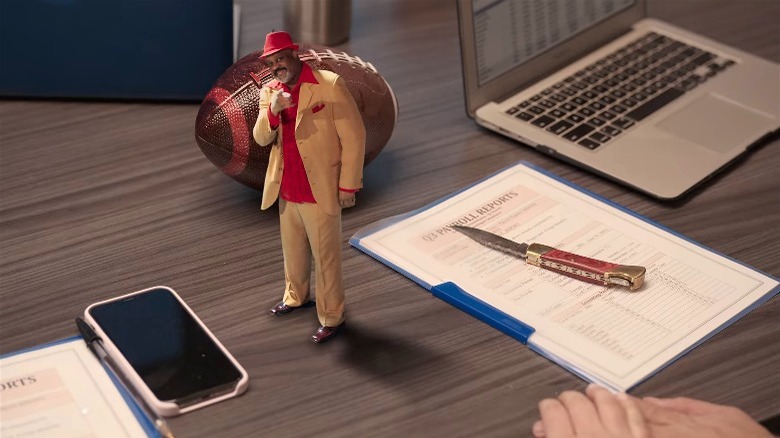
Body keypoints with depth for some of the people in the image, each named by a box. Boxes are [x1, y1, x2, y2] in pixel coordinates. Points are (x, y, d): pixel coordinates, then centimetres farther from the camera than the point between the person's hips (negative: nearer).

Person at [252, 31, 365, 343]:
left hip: (321, 192, -6)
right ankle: (296, 297, 45)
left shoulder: (330, 86, -14)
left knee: (325, 258, 4)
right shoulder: (269, 91, 4)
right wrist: (272, 112, -22)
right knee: (293, 251, 23)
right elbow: (261, 139, -1)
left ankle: (331, 318, 17)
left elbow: (354, 136, -11)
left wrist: (348, 186, -11)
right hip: (286, 191, 6)